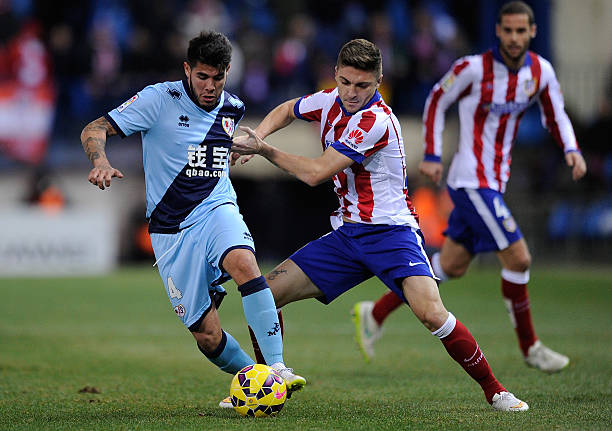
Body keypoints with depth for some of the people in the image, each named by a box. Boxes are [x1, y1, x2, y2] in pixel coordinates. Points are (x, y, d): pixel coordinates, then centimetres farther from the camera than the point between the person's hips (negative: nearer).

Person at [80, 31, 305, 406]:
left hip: (217, 210, 2)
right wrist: (101, 162, -30)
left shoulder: (233, 109, 7)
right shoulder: (160, 100, -8)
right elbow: (94, 130, -13)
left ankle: (277, 368, -33)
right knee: (207, 335, -7)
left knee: (244, 263, -33)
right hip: (171, 230, -2)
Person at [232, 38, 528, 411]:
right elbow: (285, 111, 25)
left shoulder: (375, 121, -21)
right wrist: (255, 137, 6)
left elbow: (315, 173, -20)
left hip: (391, 230, -7)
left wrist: (265, 151, -9)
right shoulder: (331, 101, 4)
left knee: (431, 313, -28)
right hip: (346, 236, 7)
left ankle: (494, 390, -13)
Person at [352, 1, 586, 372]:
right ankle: (529, 346, 3)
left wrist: (572, 150, -5)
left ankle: (376, 313, 25)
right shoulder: (474, 68, -14)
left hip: (494, 182, 8)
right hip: (472, 181, -8)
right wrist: (432, 155, -4)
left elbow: (556, 116, 14)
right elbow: (437, 101, 0)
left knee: (452, 266, 13)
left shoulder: (541, 71, 2)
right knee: (518, 258, -12)